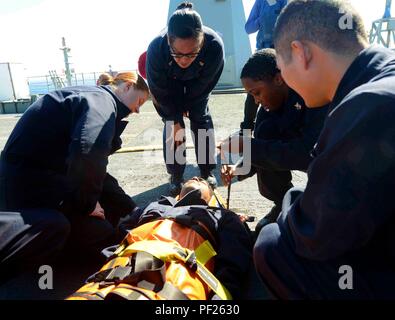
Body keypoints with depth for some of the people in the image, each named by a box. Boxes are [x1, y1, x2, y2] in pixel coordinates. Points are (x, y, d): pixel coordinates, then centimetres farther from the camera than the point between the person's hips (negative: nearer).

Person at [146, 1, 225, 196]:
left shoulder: (214, 45, -42)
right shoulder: (156, 48, -41)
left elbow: (205, 84, -21)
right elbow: (160, 92, -24)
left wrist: (188, 105, -9)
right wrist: (174, 119, -16)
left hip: (196, 82, 1)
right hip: (169, 83, 0)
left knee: (201, 118, -1)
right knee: (171, 124, -6)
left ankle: (207, 172, 14)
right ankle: (176, 177, 7)